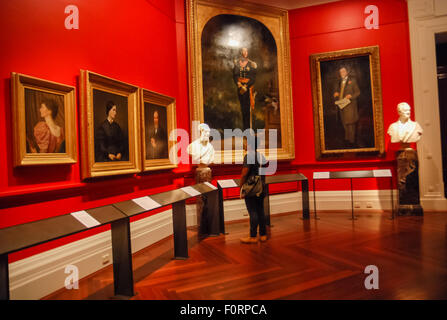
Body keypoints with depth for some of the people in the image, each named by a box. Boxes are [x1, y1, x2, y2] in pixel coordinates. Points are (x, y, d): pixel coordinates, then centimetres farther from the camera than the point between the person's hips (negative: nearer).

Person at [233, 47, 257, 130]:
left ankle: (248, 127, -5)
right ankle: (244, 127, 7)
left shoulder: (252, 64, 5)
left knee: (247, 107, -9)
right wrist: (240, 85, -10)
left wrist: (246, 86, -13)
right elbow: (235, 76, 4)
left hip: (248, 87, -2)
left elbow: (253, 77, -1)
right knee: (242, 107, 0)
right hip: (240, 87, 2)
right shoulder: (236, 63, 10)